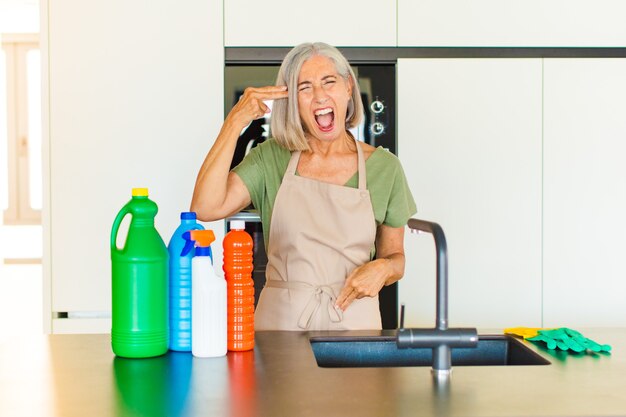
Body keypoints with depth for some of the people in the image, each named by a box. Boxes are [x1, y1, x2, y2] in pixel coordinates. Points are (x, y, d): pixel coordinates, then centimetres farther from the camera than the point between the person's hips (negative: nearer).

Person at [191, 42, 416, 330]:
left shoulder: (384, 167, 3)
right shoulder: (271, 158, 3)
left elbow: (395, 256, 13)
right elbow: (206, 207, -12)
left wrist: (382, 268, -10)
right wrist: (235, 122, -12)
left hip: (353, 322, 1)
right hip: (280, 320, -1)